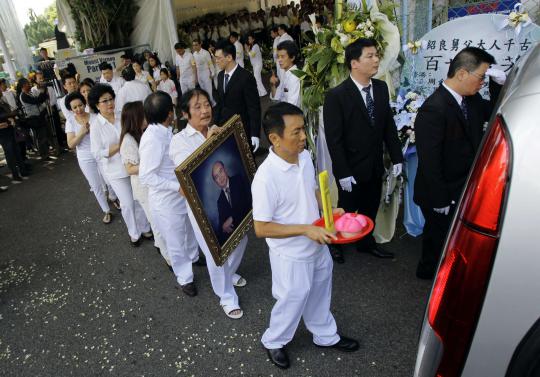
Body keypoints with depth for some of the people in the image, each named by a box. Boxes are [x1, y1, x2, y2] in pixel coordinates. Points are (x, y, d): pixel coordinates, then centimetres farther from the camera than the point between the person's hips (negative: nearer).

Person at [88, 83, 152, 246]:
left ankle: (145, 228, 36)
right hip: (116, 171, -2)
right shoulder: (96, 125, -10)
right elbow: (98, 154, -14)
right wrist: (120, 145, -21)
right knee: (128, 204, 7)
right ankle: (134, 233, 30)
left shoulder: (122, 116, -5)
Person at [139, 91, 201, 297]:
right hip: (167, 201, -8)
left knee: (190, 229, 30)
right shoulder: (152, 139, -29)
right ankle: (185, 278, 36)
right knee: (175, 242, 14)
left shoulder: (165, 132, -3)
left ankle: (193, 257, 58)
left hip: (183, 193, 8)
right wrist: (178, 186, -27)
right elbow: (146, 176, -27)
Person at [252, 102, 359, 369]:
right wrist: (306, 229, -29)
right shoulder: (266, 178, -31)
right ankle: (273, 341, 47)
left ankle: (326, 335, 55)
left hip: (317, 246, 7)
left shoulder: (305, 156, -9)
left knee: (319, 296, 28)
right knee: (292, 302, 17)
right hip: (291, 255, -7)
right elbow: (261, 228, -25)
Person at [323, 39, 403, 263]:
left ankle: (366, 242, 44)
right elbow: (334, 139, -18)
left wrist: (397, 158, 3)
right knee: (347, 210, 13)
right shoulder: (336, 95, -18)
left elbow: (389, 125, 6)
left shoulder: (381, 88, 0)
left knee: (370, 209, 20)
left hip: (375, 166, 5)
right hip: (351, 169, -5)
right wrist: (343, 173, -18)